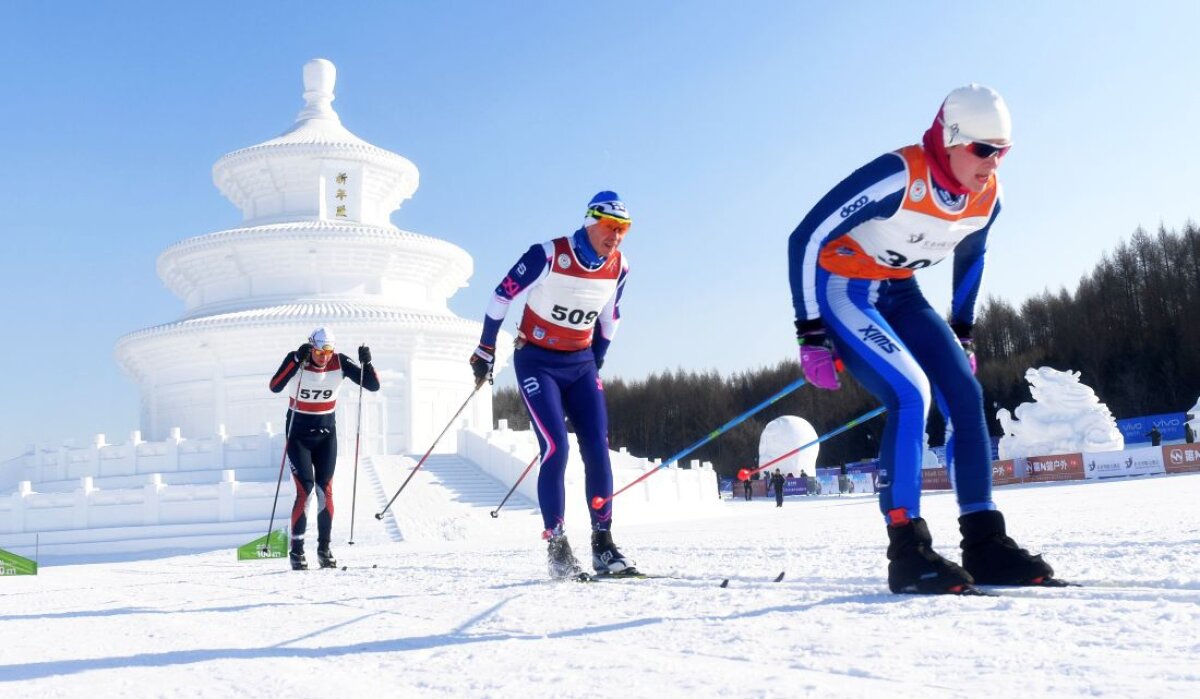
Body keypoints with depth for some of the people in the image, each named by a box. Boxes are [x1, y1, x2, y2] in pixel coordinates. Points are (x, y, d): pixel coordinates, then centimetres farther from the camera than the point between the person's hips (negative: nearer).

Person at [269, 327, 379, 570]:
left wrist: (366, 363, -28)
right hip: (298, 433, -2)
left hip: (326, 433, 2)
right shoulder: (296, 360, -15)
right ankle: (296, 550, 0)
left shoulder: (340, 363, -10)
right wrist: (297, 360, -39)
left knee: (325, 490, -2)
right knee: (305, 490, -11)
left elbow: (374, 386, -11)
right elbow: (275, 387, -31)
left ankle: (324, 548, 11)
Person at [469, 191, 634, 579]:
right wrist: (486, 350, -1)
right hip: (536, 361, -5)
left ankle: (603, 543, 5)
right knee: (556, 448, -15)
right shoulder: (549, 255, -18)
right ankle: (556, 545, -4)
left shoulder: (618, 267, -2)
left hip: (581, 363, 5)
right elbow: (503, 294, -8)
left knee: (597, 449, -4)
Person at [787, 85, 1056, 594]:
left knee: (966, 395, -6)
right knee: (911, 394, -24)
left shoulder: (987, 197, -5)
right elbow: (807, 238, -24)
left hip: (899, 293, 7)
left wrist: (962, 334, 17)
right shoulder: (898, 176, -27)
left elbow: (970, 258, 17)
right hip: (841, 289, -7)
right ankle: (907, 551, -17)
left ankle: (984, 543, 2)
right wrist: (811, 334, -23)